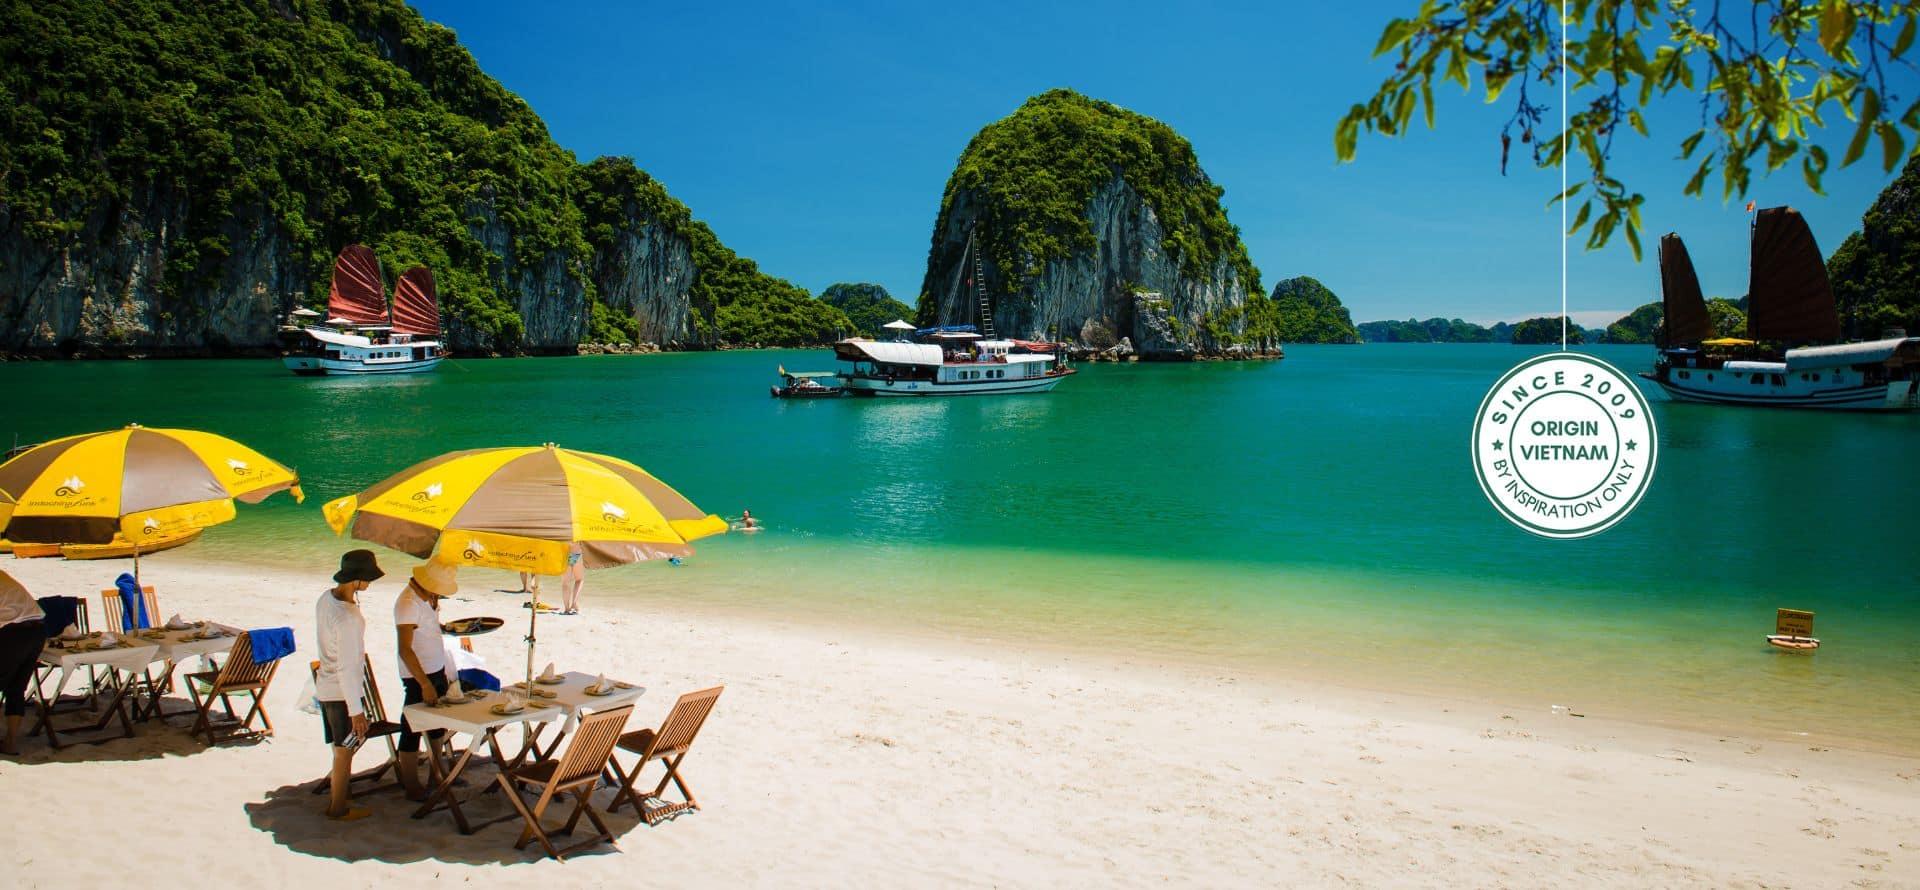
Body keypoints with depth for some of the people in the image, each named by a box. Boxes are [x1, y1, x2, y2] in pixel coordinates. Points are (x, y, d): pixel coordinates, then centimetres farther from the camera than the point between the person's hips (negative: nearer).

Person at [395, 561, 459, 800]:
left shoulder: (429, 597, 5)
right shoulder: (408, 603, -22)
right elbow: (405, 649, -28)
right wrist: (425, 684, -30)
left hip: (436, 671, 9)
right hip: (417, 676, -9)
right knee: (412, 731, 1)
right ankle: (412, 787, 10)